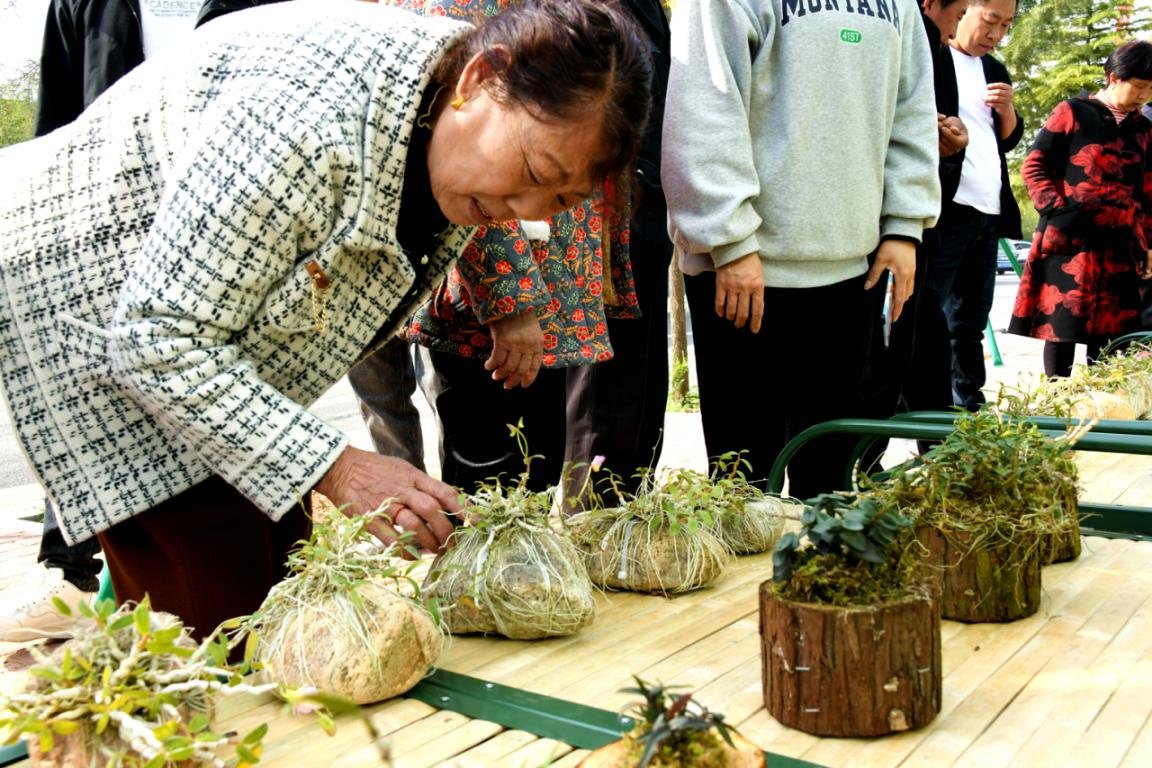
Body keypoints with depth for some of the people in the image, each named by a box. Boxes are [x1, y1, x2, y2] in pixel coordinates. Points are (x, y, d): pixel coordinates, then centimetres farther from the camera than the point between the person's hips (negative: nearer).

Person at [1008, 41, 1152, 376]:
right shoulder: (1072, 112, 2)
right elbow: (1033, 167, -1)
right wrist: (1058, 210, -11)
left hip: (1120, 248, 5)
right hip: (1069, 240, -5)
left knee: (1108, 335, 4)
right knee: (1060, 325, -3)